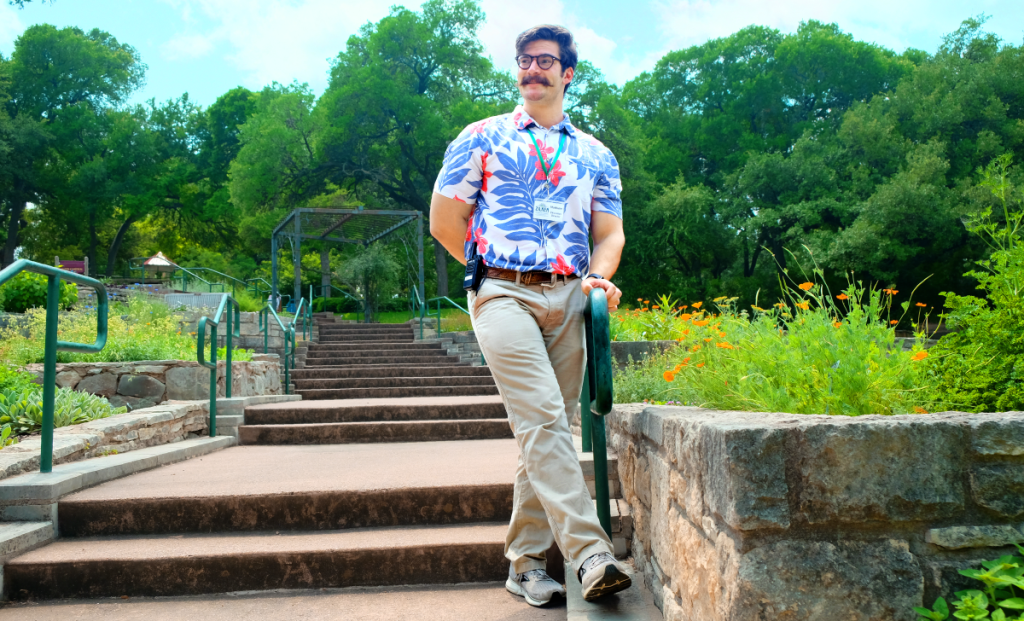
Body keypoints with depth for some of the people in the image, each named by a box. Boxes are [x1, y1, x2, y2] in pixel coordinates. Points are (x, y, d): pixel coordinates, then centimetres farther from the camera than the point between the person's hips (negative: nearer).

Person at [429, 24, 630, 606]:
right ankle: (590, 553, -20)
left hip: (569, 298, 4)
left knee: (547, 428, 2)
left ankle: (527, 558, 12)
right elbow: (445, 220, 9)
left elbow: (610, 232, 15)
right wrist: (495, 267, 10)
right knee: (543, 419, -18)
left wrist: (599, 276, -4)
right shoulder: (483, 137, 11)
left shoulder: (595, 154, 19)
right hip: (504, 295, -3)